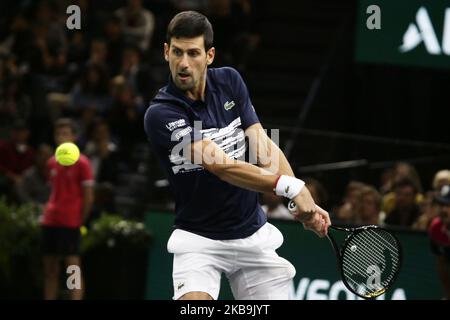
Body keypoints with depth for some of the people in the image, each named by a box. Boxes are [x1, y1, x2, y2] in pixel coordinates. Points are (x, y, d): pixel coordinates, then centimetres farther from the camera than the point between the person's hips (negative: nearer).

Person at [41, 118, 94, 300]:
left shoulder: (81, 163, -6)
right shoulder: (52, 163, 13)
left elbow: (88, 197, -7)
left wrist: (80, 222, -7)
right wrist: (48, 213, 8)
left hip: (70, 222, -7)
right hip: (50, 221, 7)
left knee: (73, 267, -10)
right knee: (50, 269, 8)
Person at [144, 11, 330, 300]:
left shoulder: (229, 81, 0)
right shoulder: (160, 114, -18)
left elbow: (264, 147, -7)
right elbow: (222, 166, -27)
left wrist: (305, 202, -22)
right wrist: (288, 185, -37)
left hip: (254, 235, 5)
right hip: (199, 240, -5)